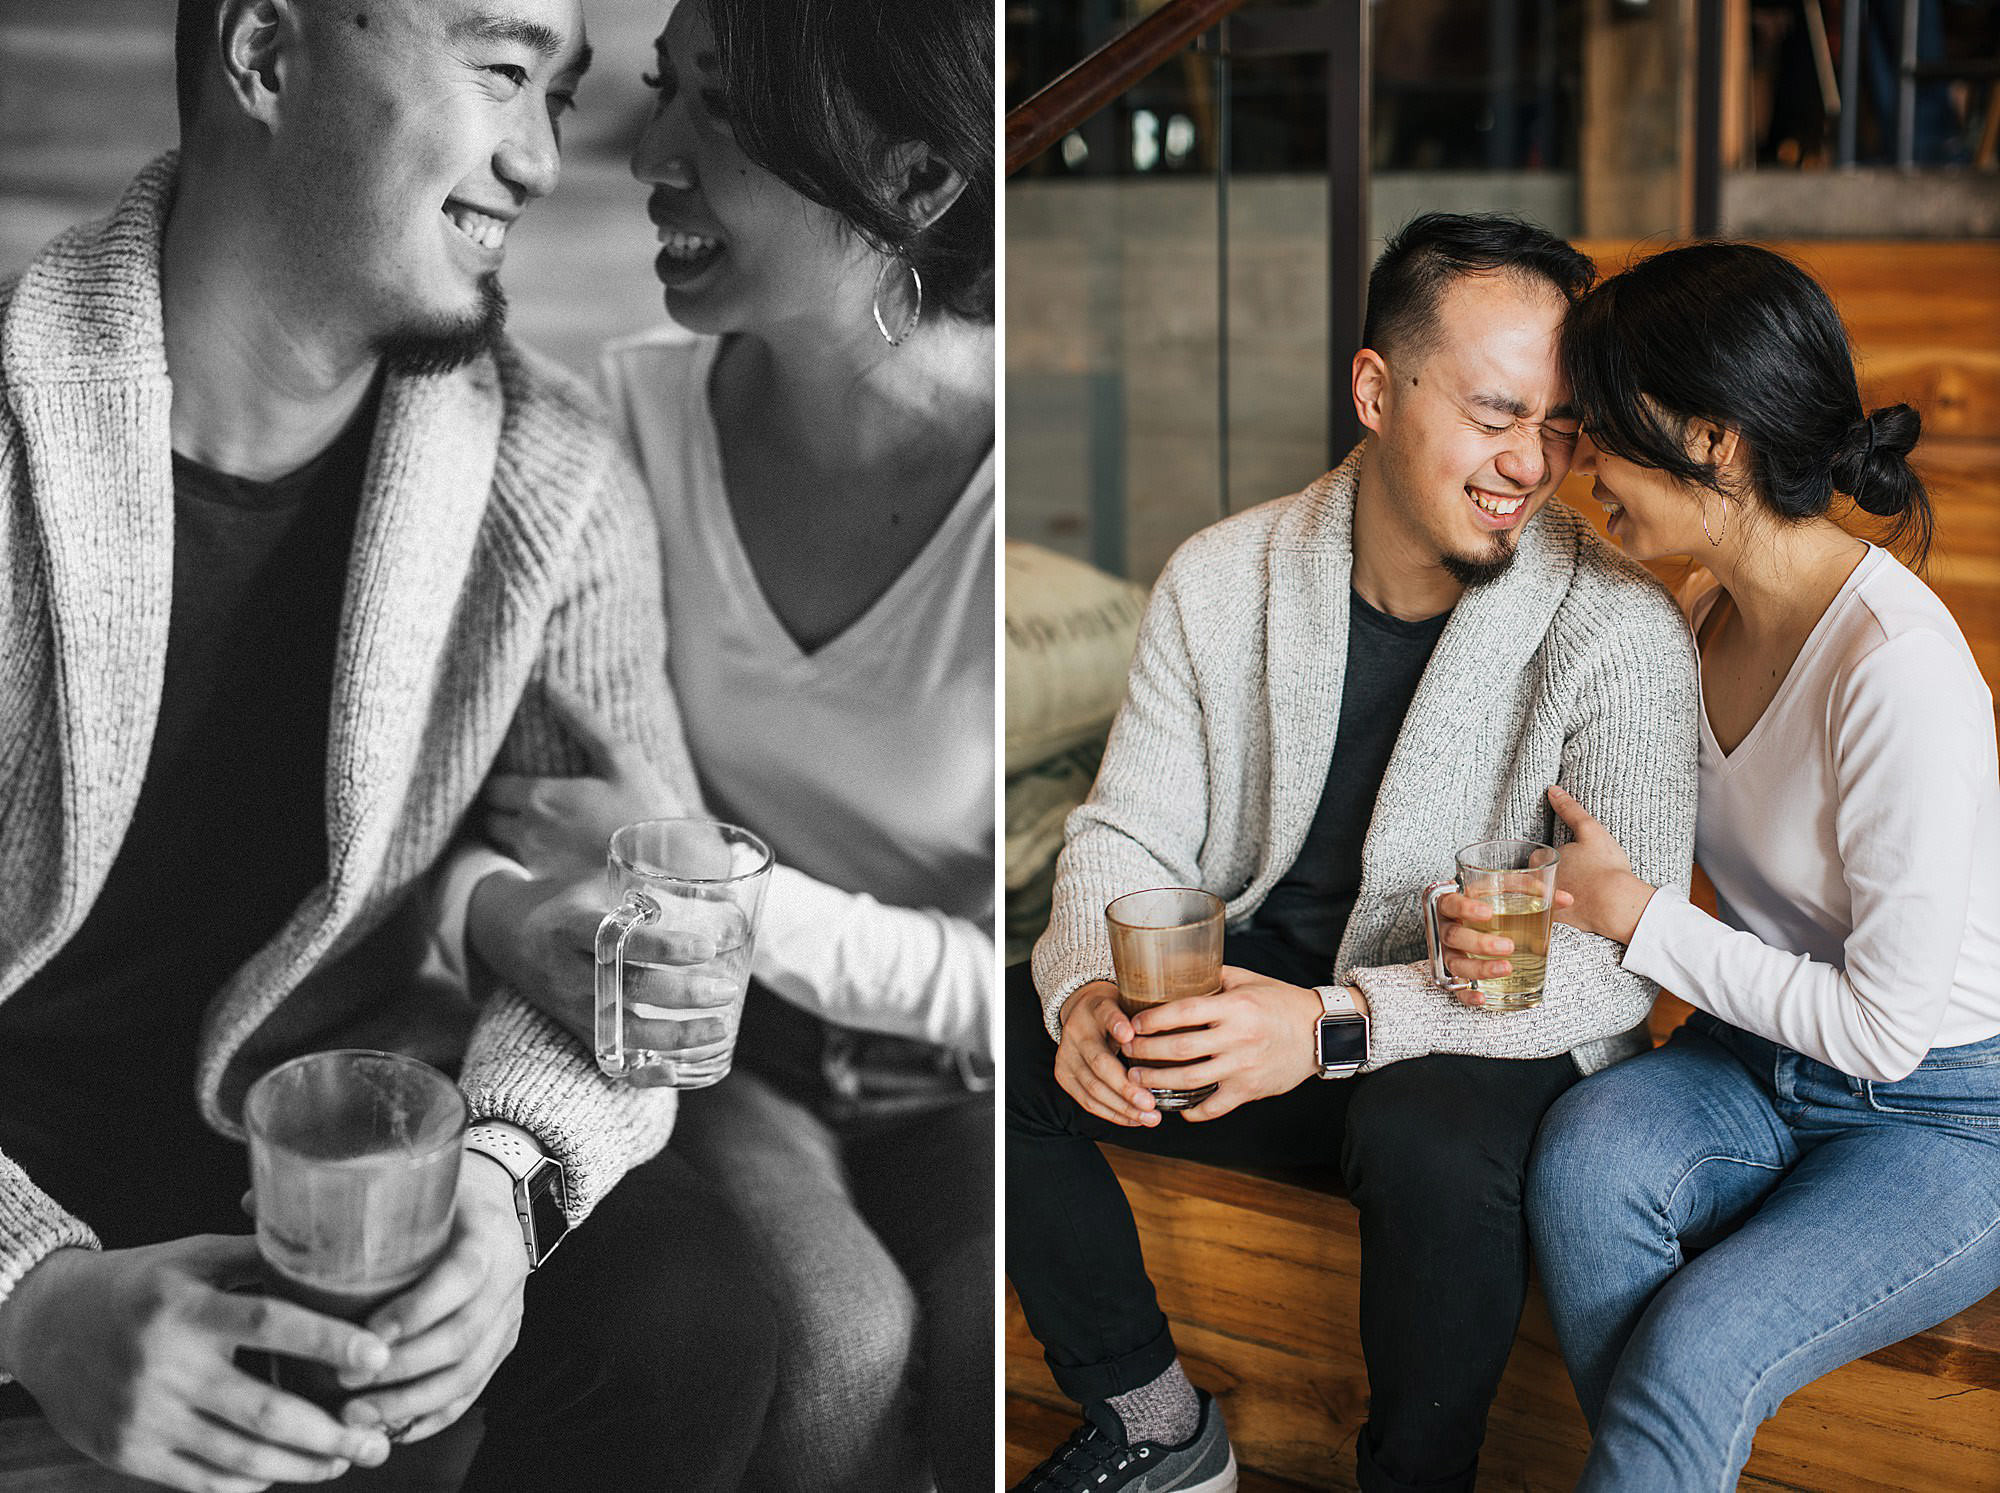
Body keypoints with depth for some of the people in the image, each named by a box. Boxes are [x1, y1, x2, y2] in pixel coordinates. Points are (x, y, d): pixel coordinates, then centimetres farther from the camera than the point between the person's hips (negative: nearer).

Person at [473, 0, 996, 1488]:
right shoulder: (629, 414, -12)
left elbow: (1009, 988, -15)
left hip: (961, 1082, -1)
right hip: (714, 1049, 1)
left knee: (1002, 1372, -29)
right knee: (833, 1351, -27)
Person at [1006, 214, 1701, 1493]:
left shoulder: (1618, 632, -16)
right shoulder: (1221, 581, -3)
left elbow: (1616, 957, -22)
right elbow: (1128, 835, 1)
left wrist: (1339, 1021, -34)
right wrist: (1091, 990, -23)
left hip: (1489, 1046, -4)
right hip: (1248, 1006, 5)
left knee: (1430, 1135, -37)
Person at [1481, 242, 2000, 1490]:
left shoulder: (1899, 665, -26)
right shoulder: (1712, 613, 0)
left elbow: (1886, 1026, -22)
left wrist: (1632, 915, -15)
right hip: (1765, 1061, 7)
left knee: (1696, 1349, -27)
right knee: (1585, 1152, -25)